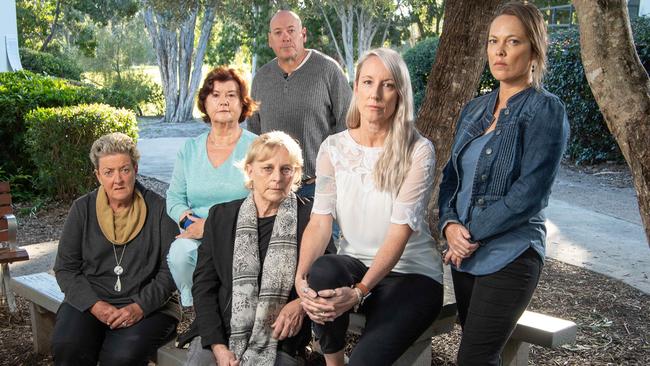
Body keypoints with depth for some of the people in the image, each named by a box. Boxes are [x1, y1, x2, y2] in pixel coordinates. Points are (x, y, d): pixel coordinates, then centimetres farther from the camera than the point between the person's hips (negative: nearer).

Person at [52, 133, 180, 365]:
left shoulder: (158, 208, -2)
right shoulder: (82, 209, 6)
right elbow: (65, 268, 6)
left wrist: (140, 307, -16)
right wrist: (94, 305, -10)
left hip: (148, 306, -2)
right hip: (90, 301, 3)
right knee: (66, 346, -27)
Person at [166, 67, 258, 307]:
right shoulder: (190, 149, 14)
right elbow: (174, 198, 14)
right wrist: (191, 221, -9)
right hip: (197, 236, 3)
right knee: (180, 251, -30)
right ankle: (190, 307, -7)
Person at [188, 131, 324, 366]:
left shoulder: (310, 218, 0)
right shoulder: (221, 216, 9)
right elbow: (204, 285, 6)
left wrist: (302, 303, -13)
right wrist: (217, 346, -5)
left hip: (279, 342, -2)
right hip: (219, 335, 2)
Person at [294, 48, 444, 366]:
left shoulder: (418, 151, -12)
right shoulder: (333, 148, 0)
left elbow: (400, 231, -19)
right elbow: (319, 222, -7)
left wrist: (359, 292, -31)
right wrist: (301, 278, -25)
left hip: (412, 273, -3)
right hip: (355, 264, 4)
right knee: (322, 270, -32)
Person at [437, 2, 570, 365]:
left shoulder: (546, 110, -9)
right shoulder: (474, 110, 11)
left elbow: (529, 193, -16)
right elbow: (452, 176, 12)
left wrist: (472, 233, -13)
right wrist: (450, 225, -7)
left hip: (510, 256, -6)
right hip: (465, 254, 7)